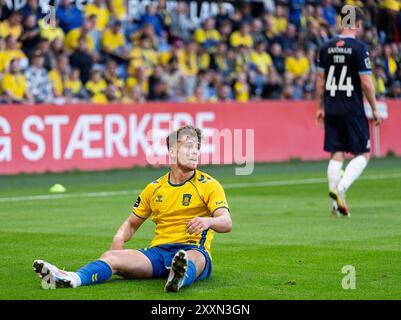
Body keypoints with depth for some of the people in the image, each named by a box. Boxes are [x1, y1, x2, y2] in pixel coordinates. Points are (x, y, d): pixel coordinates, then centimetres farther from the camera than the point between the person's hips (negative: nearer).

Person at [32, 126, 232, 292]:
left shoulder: (209, 185, 3)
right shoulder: (154, 189, 16)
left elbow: (226, 223, -10)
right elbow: (132, 223, 26)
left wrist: (208, 221, -35)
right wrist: (119, 238, 2)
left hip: (193, 250, -4)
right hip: (157, 252, 4)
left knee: (195, 258, -42)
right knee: (111, 256, -22)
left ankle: (179, 278, -79)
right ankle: (72, 279, -51)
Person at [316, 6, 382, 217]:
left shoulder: (326, 47, 7)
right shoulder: (359, 48, -10)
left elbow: (320, 80, 11)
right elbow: (366, 82, -11)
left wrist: (320, 107, 20)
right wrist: (375, 109, -2)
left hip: (331, 110, 5)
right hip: (353, 110, -5)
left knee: (336, 155, 8)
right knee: (363, 154, 5)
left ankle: (337, 203, 6)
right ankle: (340, 188, -15)